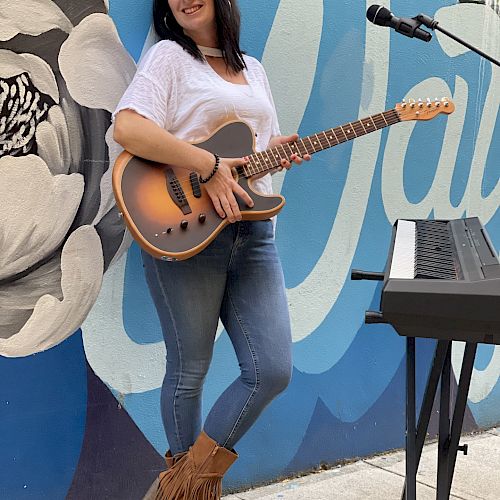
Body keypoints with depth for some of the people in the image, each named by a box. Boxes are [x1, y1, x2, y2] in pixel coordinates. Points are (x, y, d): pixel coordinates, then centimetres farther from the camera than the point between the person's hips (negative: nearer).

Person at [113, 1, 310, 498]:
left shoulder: (252, 68, 21)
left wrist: (280, 150, 2)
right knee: (190, 371, 4)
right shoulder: (168, 55, 0)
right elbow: (128, 127, -17)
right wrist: (208, 165, -19)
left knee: (273, 370, 0)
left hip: (252, 232, 6)